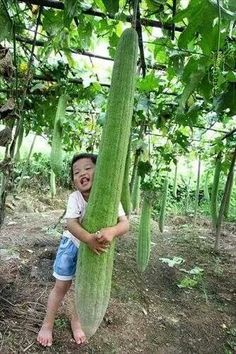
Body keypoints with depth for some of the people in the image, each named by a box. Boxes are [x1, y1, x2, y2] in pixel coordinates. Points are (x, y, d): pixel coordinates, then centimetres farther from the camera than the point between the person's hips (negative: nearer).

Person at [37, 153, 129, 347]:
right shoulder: (75, 197, -25)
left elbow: (125, 223, -34)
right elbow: (71, 223, -35)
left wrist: (112, 231, -56)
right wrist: (88, 238, -53)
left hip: (96, 248, 1)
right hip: (72, 243, -1)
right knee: (61, 286, 11)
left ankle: (76, 320, 45)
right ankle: (48, 323, 37)